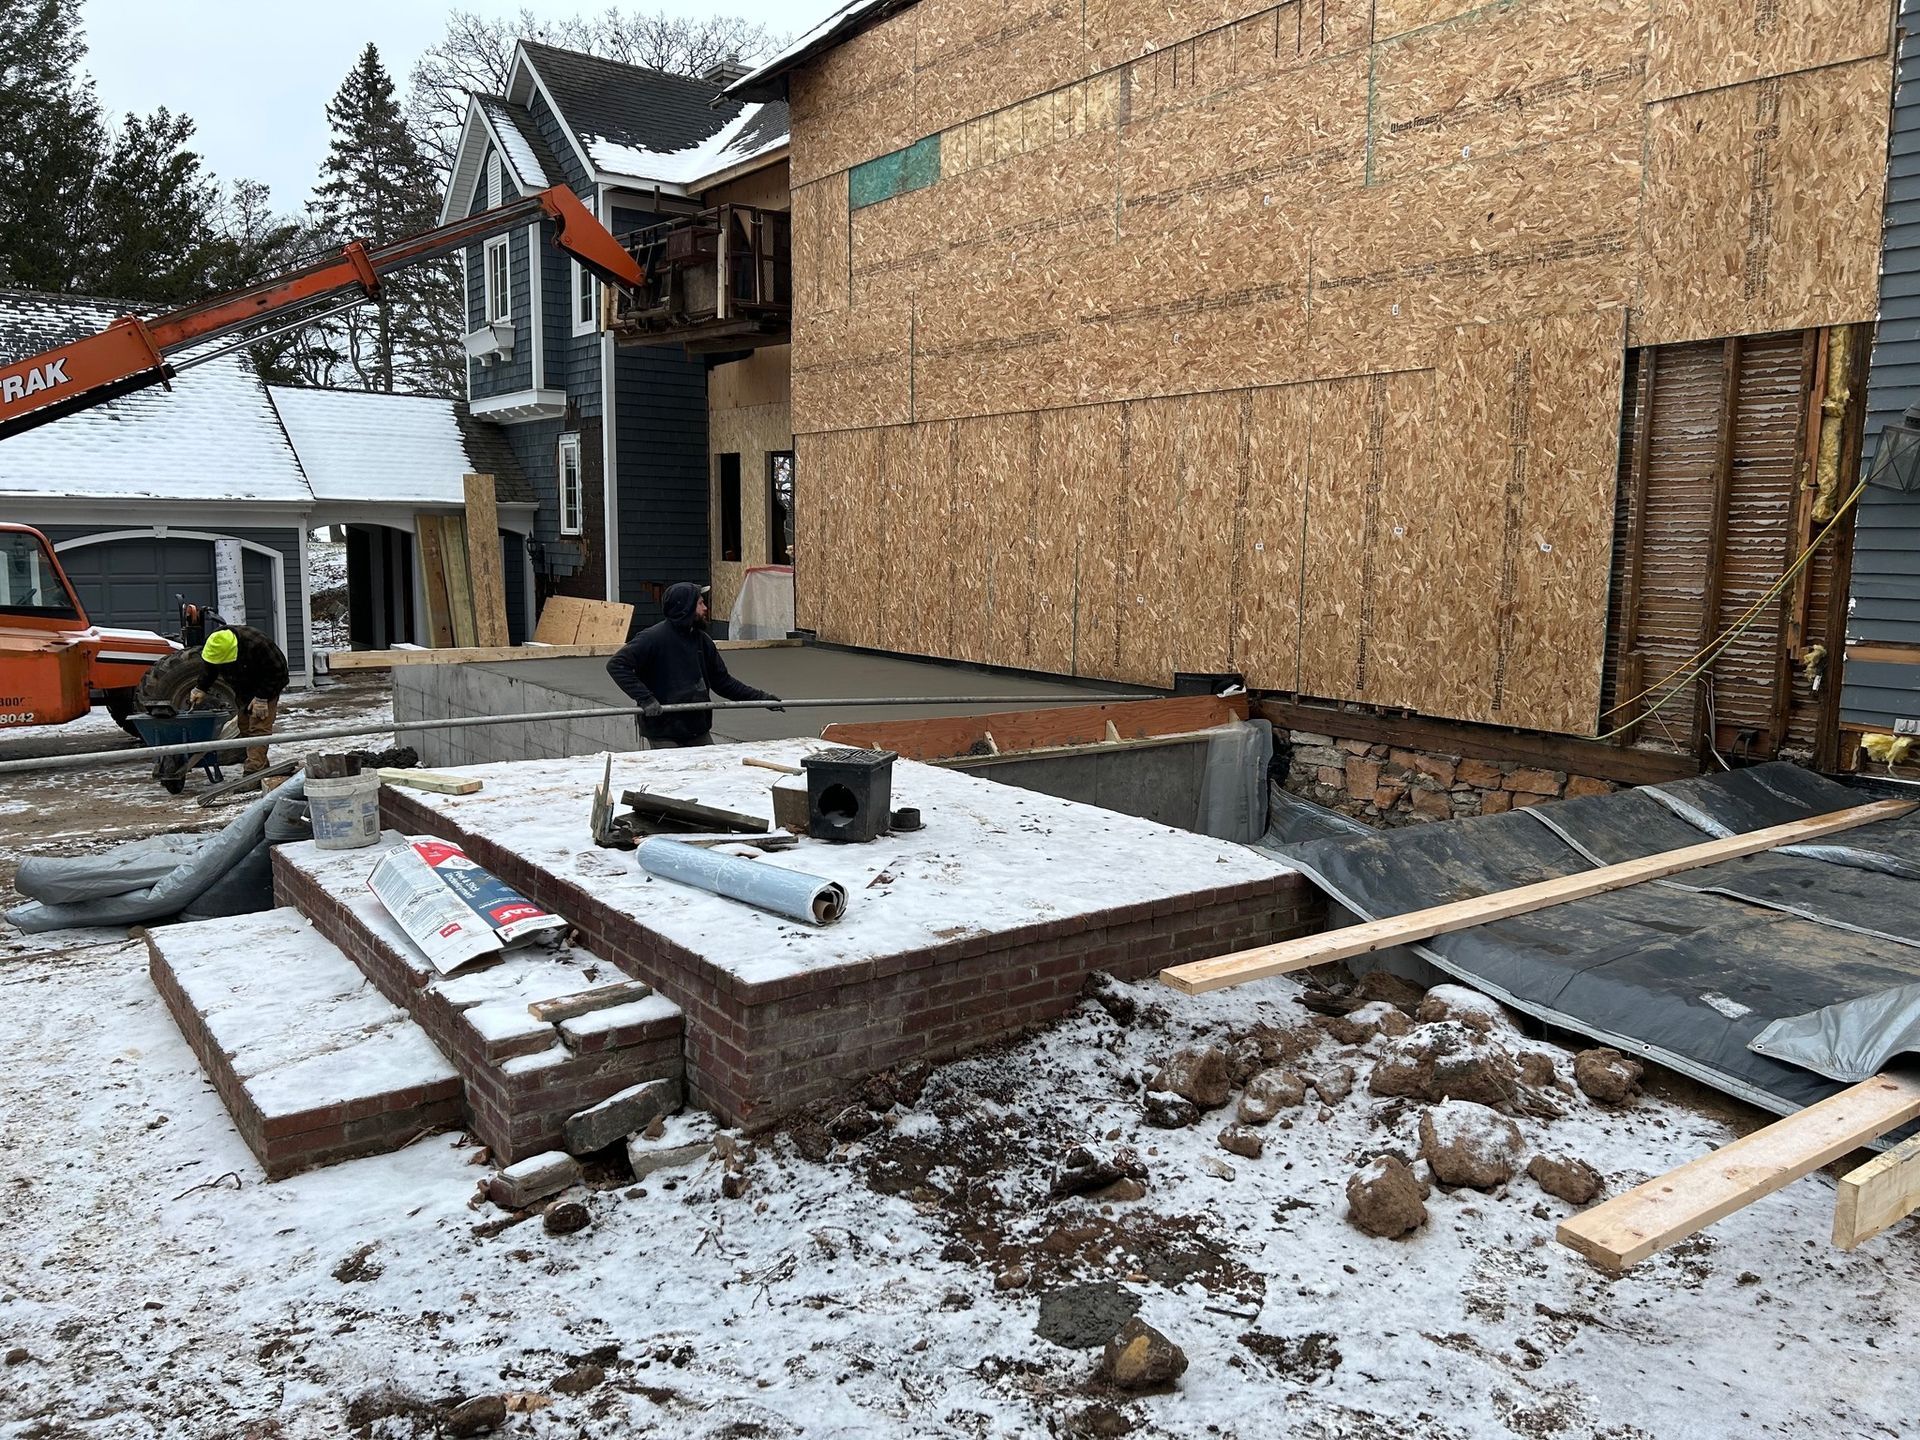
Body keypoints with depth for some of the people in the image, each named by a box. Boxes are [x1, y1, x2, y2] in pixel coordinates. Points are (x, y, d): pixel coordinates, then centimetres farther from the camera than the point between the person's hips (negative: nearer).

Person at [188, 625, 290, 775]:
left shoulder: (256, 645, -37)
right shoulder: (213, 647, -16)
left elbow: (276, 671, -27)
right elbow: (209, 670, 6)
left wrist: (261, 698, -26)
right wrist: (200, 688, -5)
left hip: (266, 689, -7)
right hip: (243, 690, 7)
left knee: (259, 728, -16)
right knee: (245, 727, 8)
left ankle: (254, 771, -22)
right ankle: (261, 767, 17)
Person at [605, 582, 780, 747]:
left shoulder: (702, 640, 10)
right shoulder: (653, 637, -11)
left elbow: (722, 681, 17)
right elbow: (616, 665, -15)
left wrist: (761, 697, 11)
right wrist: (644, 698, -25)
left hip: (699, 732, 6)